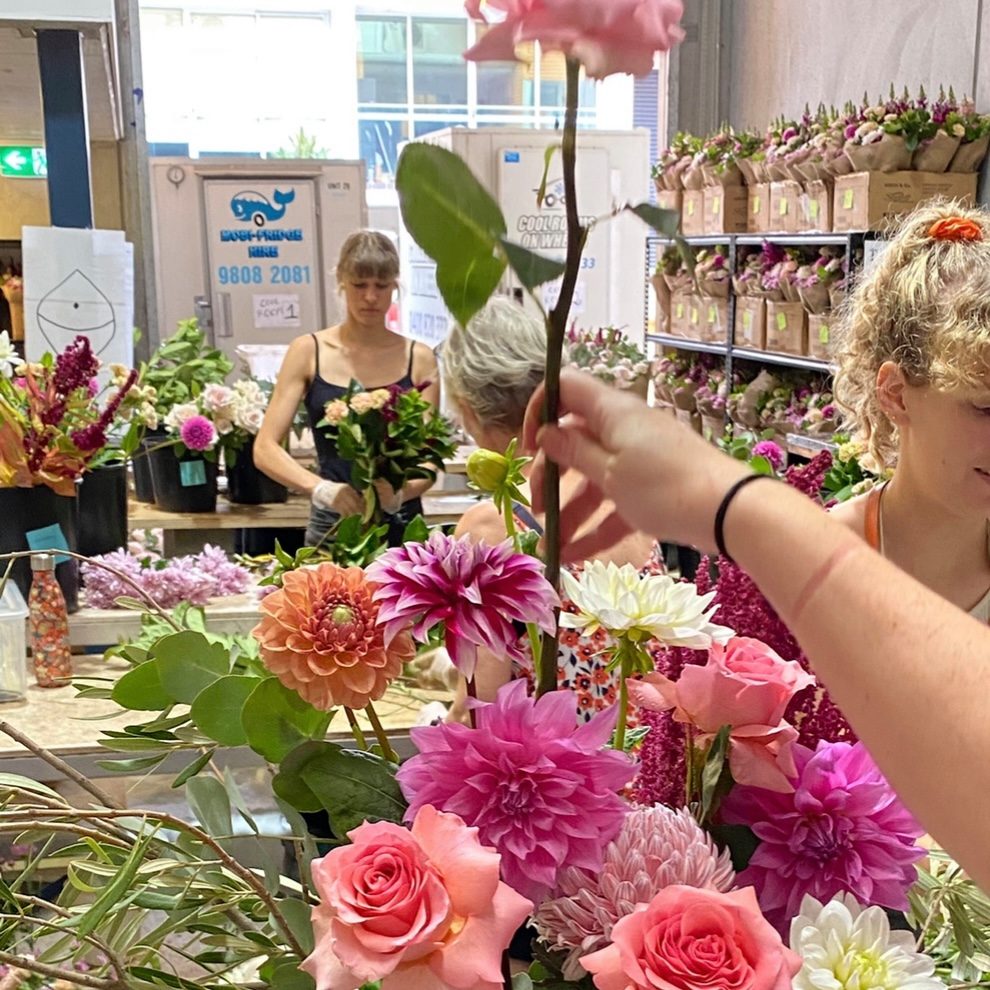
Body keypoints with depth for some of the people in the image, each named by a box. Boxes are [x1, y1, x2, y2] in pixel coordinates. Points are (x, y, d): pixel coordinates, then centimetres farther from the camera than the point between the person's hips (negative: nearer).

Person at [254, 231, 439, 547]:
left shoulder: (419, 360, 1)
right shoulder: (308, 352, -1)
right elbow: (265, 449, -6)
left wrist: (401, 493, -23)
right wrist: (322, 489, -22)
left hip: (402, 524, 1)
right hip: (333, 524, 0)